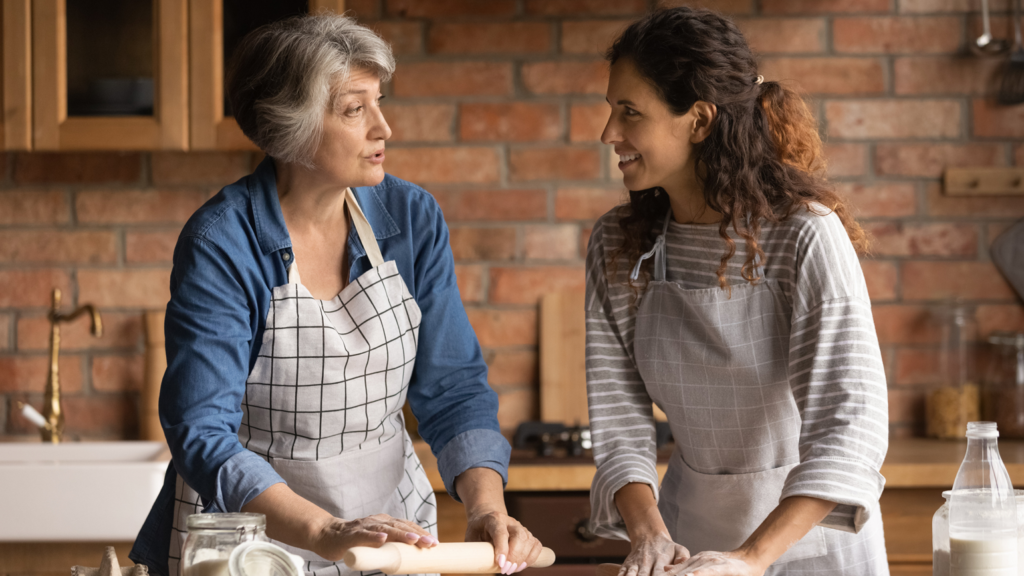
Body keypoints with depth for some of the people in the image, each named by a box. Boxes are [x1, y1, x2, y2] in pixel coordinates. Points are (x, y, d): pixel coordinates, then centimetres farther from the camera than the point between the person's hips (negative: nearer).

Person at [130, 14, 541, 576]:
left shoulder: (411, 218, 0)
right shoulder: (220, 244, -15)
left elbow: (454, 389, 1)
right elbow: (203, 436, -21)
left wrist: (485, 507, -17)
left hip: (392, 524, 3)